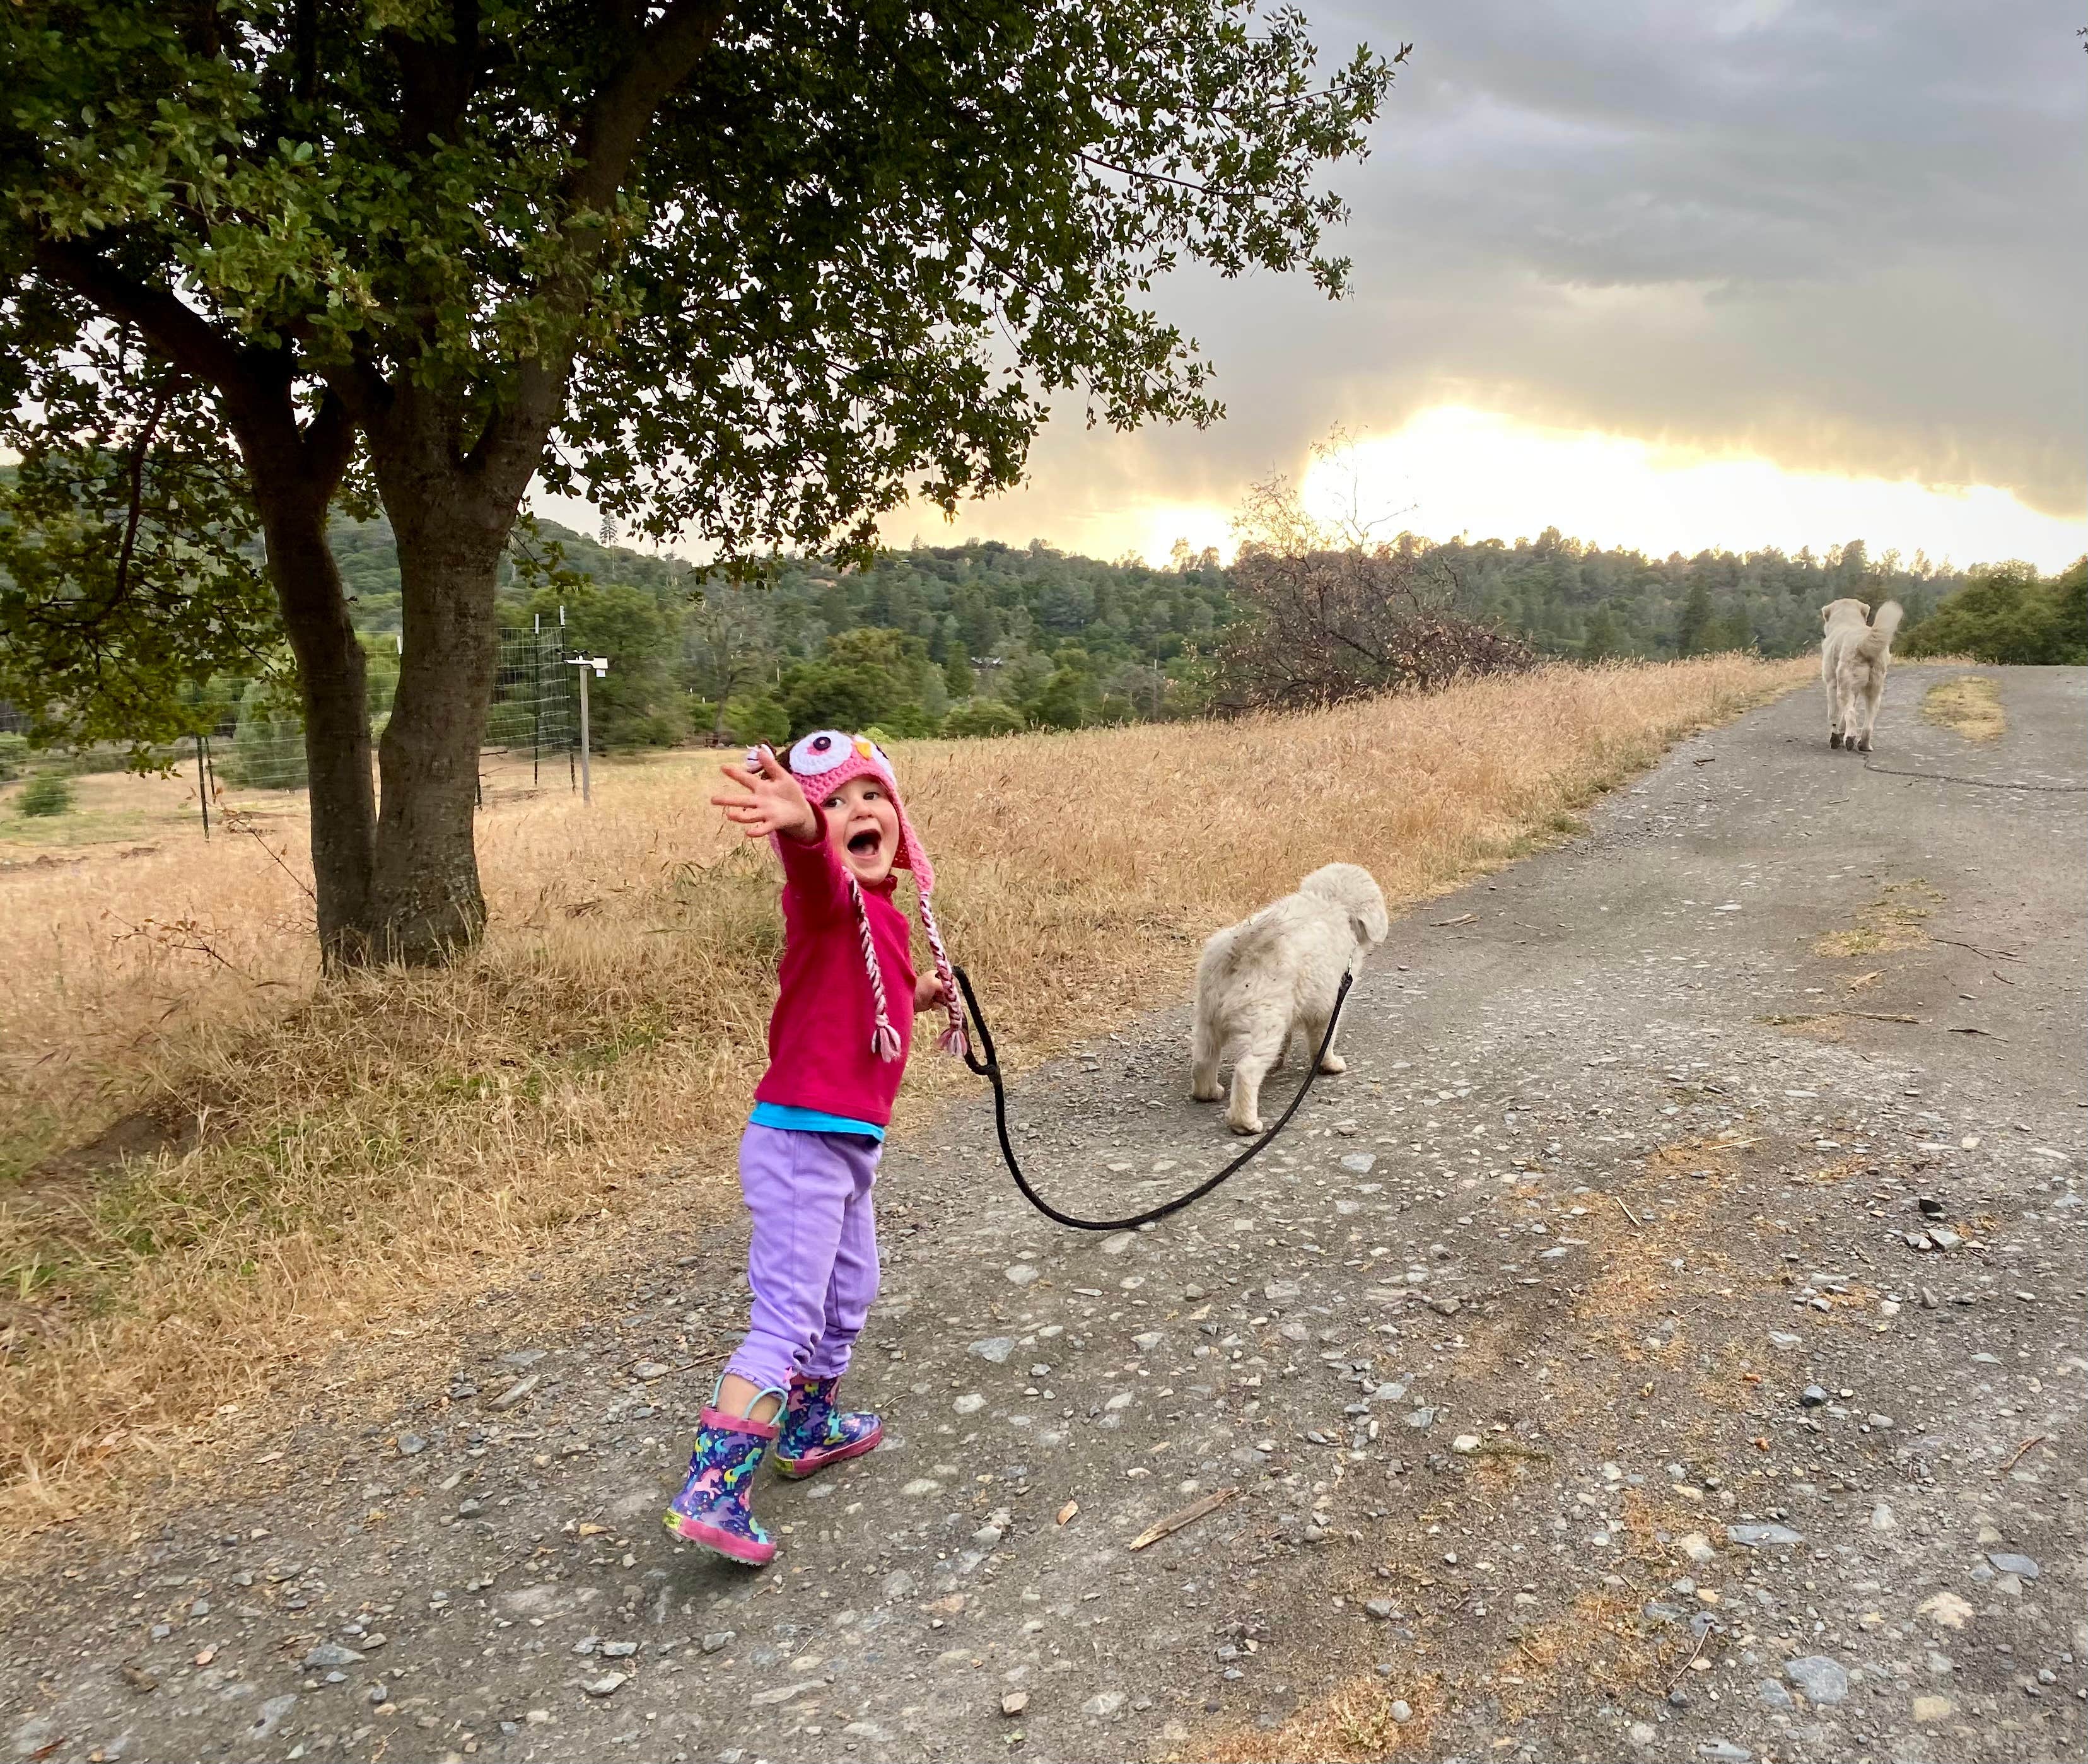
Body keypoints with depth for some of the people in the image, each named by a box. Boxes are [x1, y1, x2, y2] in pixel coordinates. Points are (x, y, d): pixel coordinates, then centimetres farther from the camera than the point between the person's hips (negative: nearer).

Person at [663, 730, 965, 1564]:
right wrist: (799, 827, -65)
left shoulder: (882, 912, 10)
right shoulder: (827, 895, -17)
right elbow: (815, 864, -44)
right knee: (787, 1321, -10)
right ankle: (710, 1493, -3)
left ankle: (810, 1429, 44)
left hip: (847, 1144, 10)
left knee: (849, 1295, 25)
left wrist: (921, 995, 13)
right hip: (800, 1141, -10)